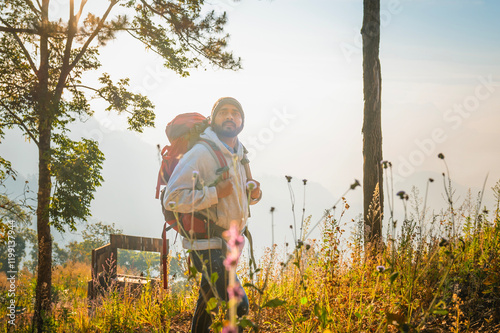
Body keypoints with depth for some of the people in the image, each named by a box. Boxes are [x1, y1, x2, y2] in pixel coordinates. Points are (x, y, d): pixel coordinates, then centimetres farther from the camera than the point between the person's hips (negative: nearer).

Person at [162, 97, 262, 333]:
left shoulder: (239, 155, 9)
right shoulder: (200, 153, -18)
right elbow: (172, 199, -25)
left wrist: (254, 193, 0)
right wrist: (215, 193, -27)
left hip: (231, 241, 9)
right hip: (207, 244, -9)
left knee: (211, 293, 24)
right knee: (237, 306, -17)